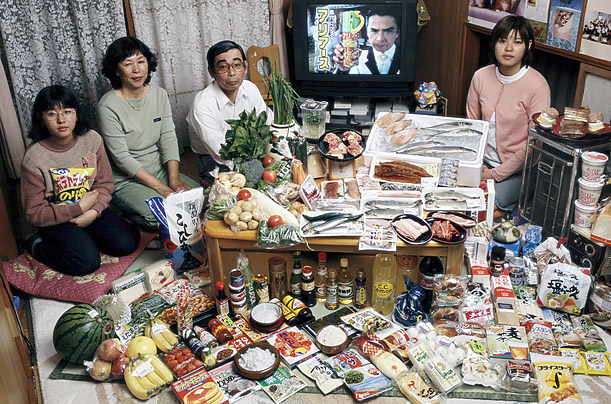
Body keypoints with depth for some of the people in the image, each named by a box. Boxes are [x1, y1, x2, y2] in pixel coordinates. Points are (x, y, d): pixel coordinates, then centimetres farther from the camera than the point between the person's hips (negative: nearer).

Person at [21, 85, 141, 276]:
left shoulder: (92, 139, -7)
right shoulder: (34, 158, -17)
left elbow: (104, 183, 1)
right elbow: (34, 213, -14)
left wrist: (93, 212, -17)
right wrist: (79, 208, -19)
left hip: (92, 210, 4)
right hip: (56, 219, -4)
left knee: (127, 244, -16)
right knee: (87, 262, -23)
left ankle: (85, 236, 12)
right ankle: (37, 245, 4)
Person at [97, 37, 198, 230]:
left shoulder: (159, 94, 2)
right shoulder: (108, 105, -16)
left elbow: (168, 138, -1)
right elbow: (121, 157, -18)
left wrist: (174, 179, -15)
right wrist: (160, 187, -21)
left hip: (159, 169, 5)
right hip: (125, 181, -5)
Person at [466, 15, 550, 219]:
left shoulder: (537, 86, -16)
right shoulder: (481, 76, -1)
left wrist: (496, 174, -15)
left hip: (517, 170, -5)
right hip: (484, 162, 5)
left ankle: (512, 206, 9)